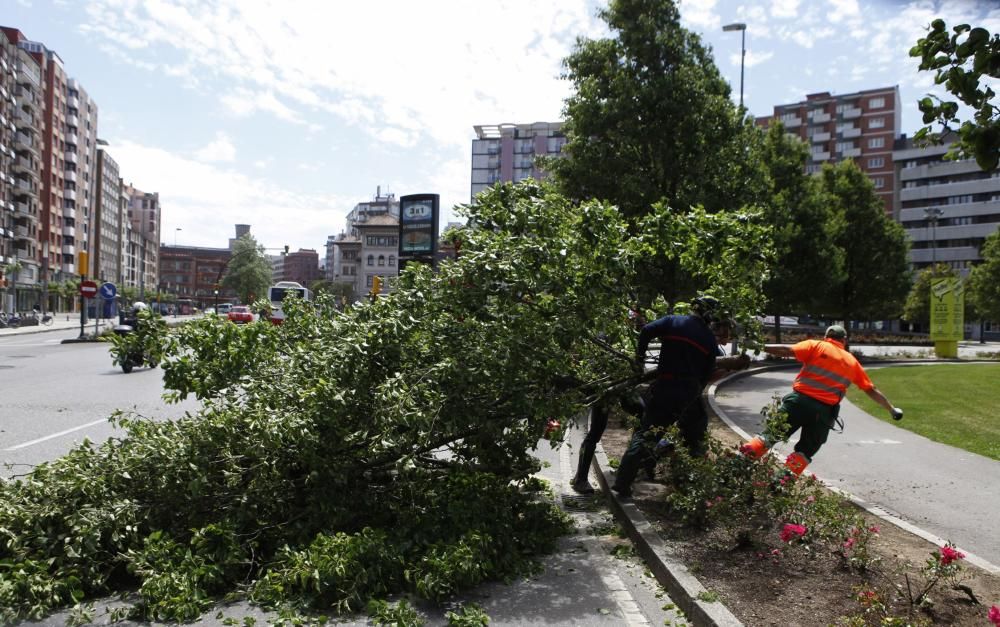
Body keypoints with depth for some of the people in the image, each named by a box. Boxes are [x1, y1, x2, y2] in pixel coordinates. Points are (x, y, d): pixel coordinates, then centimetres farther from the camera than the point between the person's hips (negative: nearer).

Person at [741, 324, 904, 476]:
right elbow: (871, 390, 23)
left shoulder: (815, 346, 8)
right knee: (804, 453, 11)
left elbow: (787, 350, -8)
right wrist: (891, 408, 35)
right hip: (824, 412, 2)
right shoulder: (852, 362, 18)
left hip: (799, 401, -2)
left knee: (770, 434, 4)